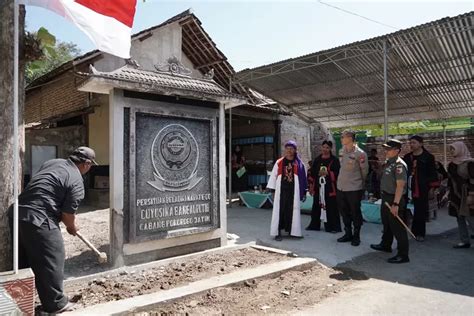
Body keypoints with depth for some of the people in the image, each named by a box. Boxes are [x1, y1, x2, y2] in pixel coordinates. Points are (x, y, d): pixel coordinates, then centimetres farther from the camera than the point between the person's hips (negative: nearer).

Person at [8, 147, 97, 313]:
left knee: (24, 260, 21)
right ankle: (56, 304, 16)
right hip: (38, 220, -9)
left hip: (18, 213, 9)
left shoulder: (52, 162, 15)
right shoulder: (76, 180, -9)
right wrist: (72, 227, 14)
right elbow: (68, 213, -9)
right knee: (51, 260, 4)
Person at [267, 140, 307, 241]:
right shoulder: (279, 163, 2)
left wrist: (304, 192, 6)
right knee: (280, 210, -1)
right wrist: (272, 190, 1)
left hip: (293, 191, 1)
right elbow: (273, 176, 5)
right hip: (281, 191, -1)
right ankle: (278, 232, 4)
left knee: (292, 210, 5)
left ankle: (292, 230, 19)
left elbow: (303, 178, 7)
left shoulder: (299, 164, 4)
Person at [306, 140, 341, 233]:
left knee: (331, 207, -2)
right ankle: (314, 225, 19)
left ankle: (332, 226, 7)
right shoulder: (317, 159, 13)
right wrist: (319, 173, -6)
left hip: (330, 187, -3)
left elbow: (337, 173, -5)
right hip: (318, 186, 4)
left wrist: (327, 173, -16)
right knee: (317, 206, 8)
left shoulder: (334, 160, 1)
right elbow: (312, 172, 11)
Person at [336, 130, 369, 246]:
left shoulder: (360, 153, -15)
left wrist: (361, 183, 5)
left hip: (354, 188, -6)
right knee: (344, 211, 15)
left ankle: (356, 236, 21)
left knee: (355, 213, 5)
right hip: (341, 187, 6)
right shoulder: (341, 151, 5)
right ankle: (348, 234, 30)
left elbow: (364, 170, -5)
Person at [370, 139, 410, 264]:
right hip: (386, 197, 10)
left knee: (397, 228, -2)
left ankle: (403, 255, 8)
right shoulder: (388, 162, 9)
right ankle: (385, 245, 42)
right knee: (386, 224, 24)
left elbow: (400, 185, -26)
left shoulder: (399, 165, -20)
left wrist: (396, 204, -28)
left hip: (394, 199, -10)